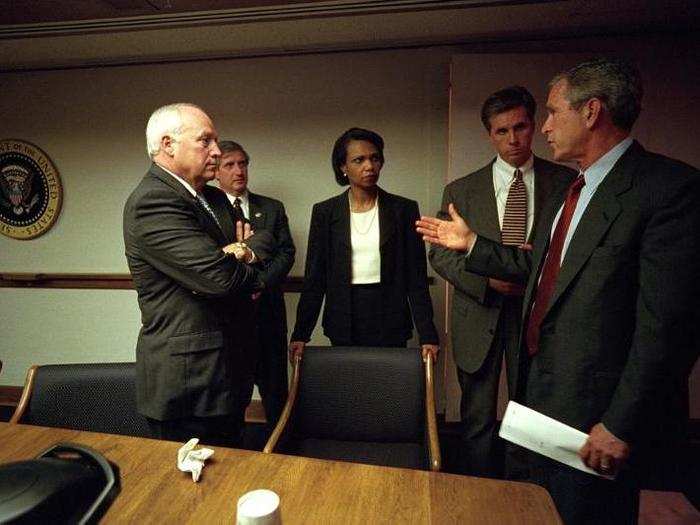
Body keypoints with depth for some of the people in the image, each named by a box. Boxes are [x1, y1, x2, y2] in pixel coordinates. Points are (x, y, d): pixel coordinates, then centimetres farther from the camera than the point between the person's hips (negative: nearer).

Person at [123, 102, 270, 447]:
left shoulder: (210, 197, 11)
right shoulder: (152, 201, -19)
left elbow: (265, 238, 16)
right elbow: (220, 278, -27)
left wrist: (245, 251, -7)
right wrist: (251, 275, -5)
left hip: (224, 371, 9)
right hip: (189, 381, -9)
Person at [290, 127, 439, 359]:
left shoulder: (404, 209, -2)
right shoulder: (324, 212, 0)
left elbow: (416, 277, -2)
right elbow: (314, 277, 0)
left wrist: (427, 335, -6)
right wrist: (301, 334, -4)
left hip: (390, 322, 0)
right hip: (344, 322, 1)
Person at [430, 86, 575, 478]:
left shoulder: (566, 181, 3)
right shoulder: (461, 190, 3)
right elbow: (439, 253, -1)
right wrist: (488, 278, -15)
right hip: (480, 313, 0)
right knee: (478, 420, 11)